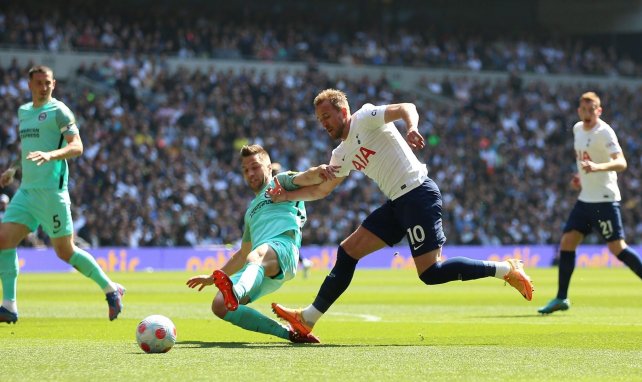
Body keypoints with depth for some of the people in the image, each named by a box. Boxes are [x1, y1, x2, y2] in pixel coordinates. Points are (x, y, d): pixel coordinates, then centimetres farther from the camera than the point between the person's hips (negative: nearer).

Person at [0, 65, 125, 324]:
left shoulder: (58, 111, -5)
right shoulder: (23, 112, 18)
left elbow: (76, 147, -14)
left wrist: (49, 155, -31)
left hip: (52, 190, -7)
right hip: (27, 190, 7)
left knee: (65, 251, -2)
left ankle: (111, 290, 15)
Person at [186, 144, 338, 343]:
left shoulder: (280, 181, 22)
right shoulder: (252, 209, 40)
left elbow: (306, 179, -1)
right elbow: (242, 253, 48)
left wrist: (319, 171, -25)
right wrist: (212, 278, 49)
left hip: (282, 245, -7)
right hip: (258, 270, 7)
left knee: (256, 257, -42)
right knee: (219, 306, -13)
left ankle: (235, 293, -79)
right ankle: (288, 333, -14)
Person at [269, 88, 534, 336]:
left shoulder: (364, 118, -5)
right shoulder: (342, 155, 19)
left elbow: (407, 108, -19)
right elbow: (321, 190, 28)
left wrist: (412, 129, -41)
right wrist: (287, 195, 13)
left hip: (418, 194, -9)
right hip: (398, 203, 9)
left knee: (430, 273, -16)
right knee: (348, 251, 6)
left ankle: (506, 269, -6)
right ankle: (307, 319, 9)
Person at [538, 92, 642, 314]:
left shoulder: (604, 132, -14)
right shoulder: (577, 129, 10)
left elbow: (621, 163, -26)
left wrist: (597, 167, -42)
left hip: (605, 199, -8)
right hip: (585, 198, 8)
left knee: (617, 247, -11)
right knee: (567, 242, 2)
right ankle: (561, 298, 9)